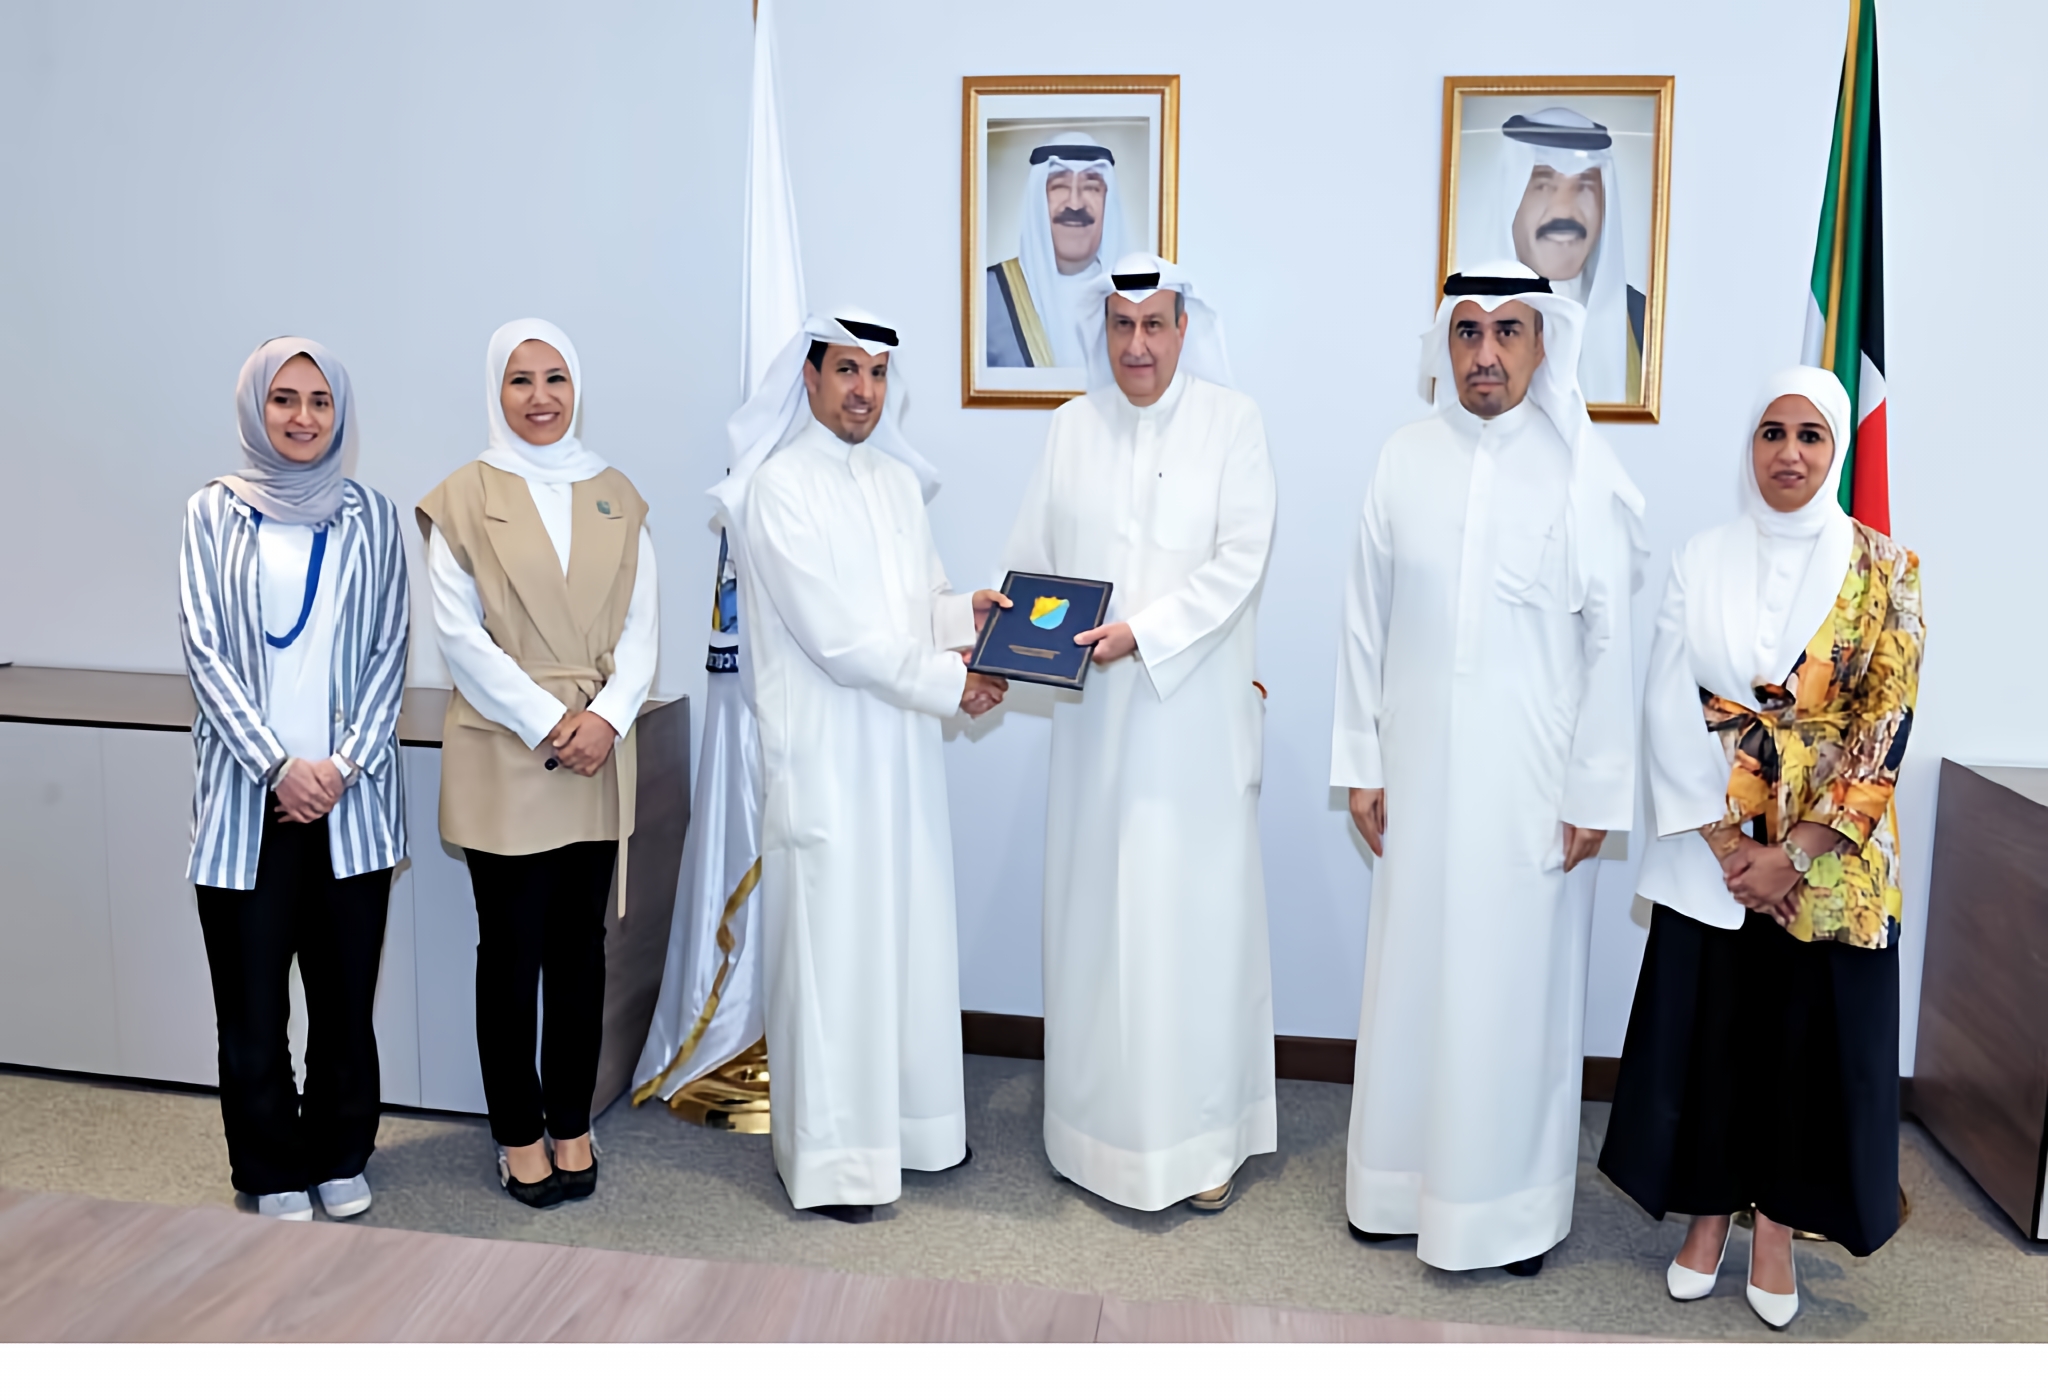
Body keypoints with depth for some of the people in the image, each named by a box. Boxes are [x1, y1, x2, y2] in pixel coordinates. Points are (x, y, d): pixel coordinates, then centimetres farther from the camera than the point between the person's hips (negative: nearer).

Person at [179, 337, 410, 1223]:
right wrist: (279, 766, -11)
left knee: (346, 991, 6)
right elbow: (205, 650, -2)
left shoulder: (370, 517, 7)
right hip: (247, 797, -1)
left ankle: (341, 1159, 24)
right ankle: (275, 1175, 20)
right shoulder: (214, 512, 4)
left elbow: (388, 652, 4)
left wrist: (343, 765, -7)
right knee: (252, 1000, 3)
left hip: (350, 796, 1)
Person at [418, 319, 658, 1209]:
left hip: (597, 760, 3)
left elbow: (642, 625, 6)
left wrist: (606, 717, -9)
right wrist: (546, 724, -12)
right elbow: (459, 634, -6)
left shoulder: (617, 498, 9)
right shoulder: (463, 499, 0)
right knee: (512, 949, 4)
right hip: (502, 759, -3)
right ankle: (518, 1136, 17)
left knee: (580, 945, 9)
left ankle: (572, 1126, 21)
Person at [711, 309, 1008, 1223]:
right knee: (829, 947, 0)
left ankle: (910, 1119, 29)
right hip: (824, 755, -7)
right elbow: (835, 636, -17)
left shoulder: (898, 481, 13)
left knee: (911, 930, 13)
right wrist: (950, 684, -14)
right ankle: (828, 1157, 12)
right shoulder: (776, 487, -11)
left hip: (902, 747, 7)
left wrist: (963, 613, -3)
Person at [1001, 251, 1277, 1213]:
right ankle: (1098, 1119, 24)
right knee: (1094, 908, 9)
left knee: (1195, 912, 2)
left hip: (1194, 711, -3)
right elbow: (1032, 556, 9)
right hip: (1095, 713, 3)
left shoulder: (1231, 421, -2)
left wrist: (1142, 633, -19)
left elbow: (1238, 561, -10)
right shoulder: (1073, 425, 9)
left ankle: (1203, 1136, 15)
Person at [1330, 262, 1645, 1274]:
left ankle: (1512, 1199, 24)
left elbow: (1609, 643, -4)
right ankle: (1401, 1180, 28)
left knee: (1518, 985, 7)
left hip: (1531, 781, -2)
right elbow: (1366, 621, 5)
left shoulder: (1585, 472, -5)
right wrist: (1359, 762, 4)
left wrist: (1595, 792, -6)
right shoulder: (1406, 459, 2)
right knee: (1411, 972, 11)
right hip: (1420, 771, 2)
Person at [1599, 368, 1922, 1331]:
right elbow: (1671, 711, -3)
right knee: (1705, 1024, 8)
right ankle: (1708, 1211, 26)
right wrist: (1726, 844, -11)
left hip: (1830, 861, 0)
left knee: (1808, 1031, 7)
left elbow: (1887, 722, -7)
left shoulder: (1884, 571, -2)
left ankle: (1777, 1224, 25)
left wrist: (1797, 851, -15)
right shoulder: (1703, 562, 1)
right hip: (1714, 852, 1)